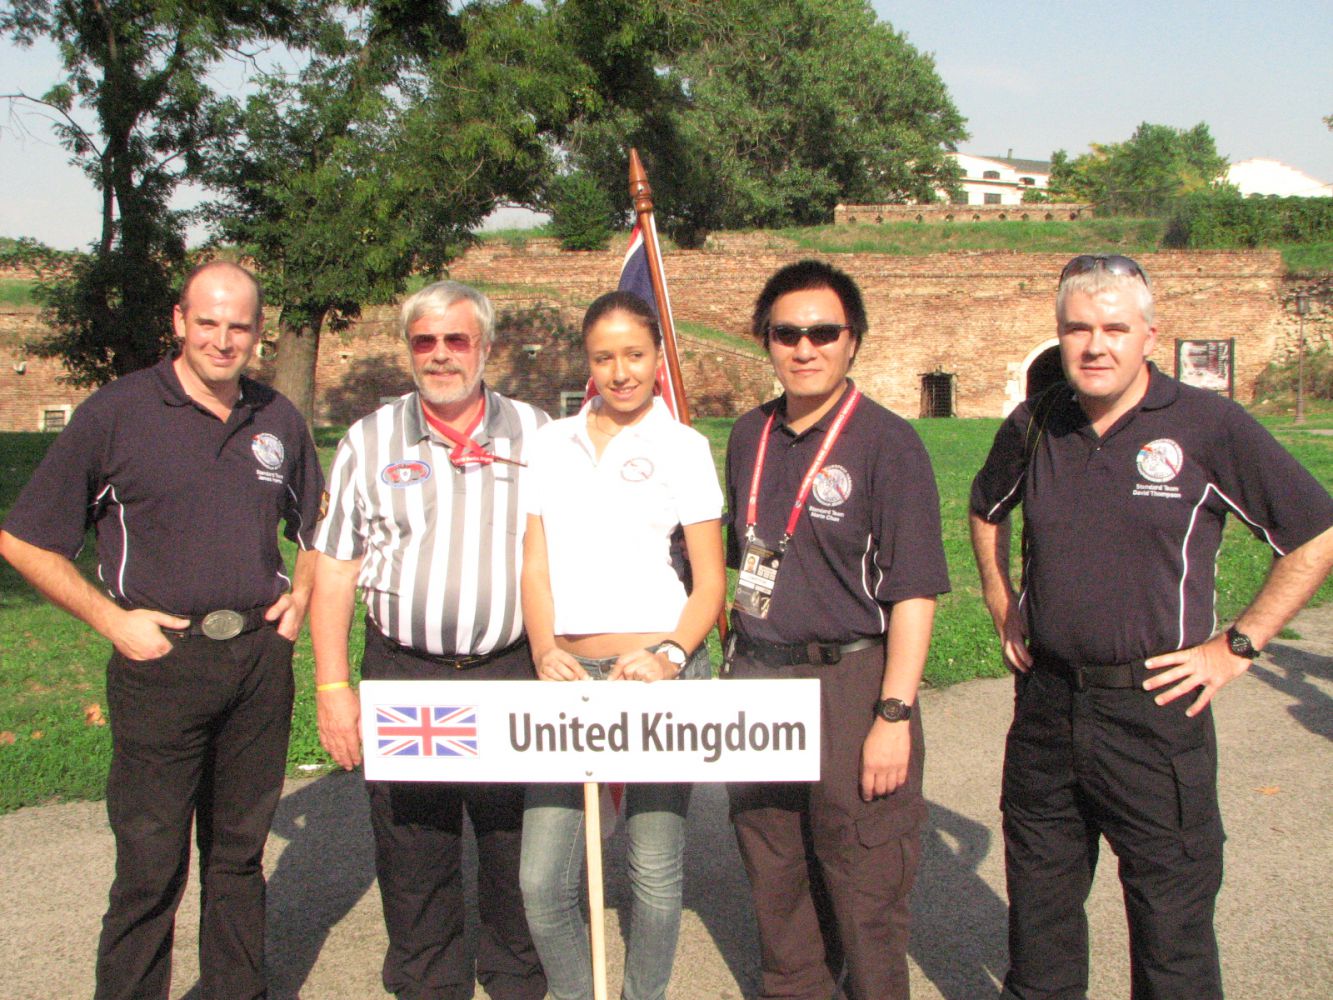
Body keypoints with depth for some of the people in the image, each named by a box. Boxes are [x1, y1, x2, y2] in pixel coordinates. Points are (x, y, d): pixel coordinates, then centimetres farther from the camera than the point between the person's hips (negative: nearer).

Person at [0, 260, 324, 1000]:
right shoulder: (116, 413, -5)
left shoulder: (278, 420, 8)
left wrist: (300, 595, 6)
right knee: (150, 863, 2)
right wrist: (112, 620, -9)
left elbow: (316, 529, 24)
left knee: (240, 851, 15)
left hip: (260, 657, 4)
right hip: (161, 659, -4)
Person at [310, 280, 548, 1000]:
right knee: (413, 859, 7)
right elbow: (333, 572, 5)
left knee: (520, 853, 8)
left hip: (513, 676, 0)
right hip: (404, 677, 0)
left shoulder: (536, 436, 5)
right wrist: (332, 688, -1)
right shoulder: (369, 442, 5)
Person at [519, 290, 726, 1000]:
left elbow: (710, 583, 3)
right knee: (542, 878, -1)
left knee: (655, 870, 6)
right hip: (570, 675, 3)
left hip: (657, 674, -2)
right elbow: (535, 565, 10)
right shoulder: (551, 443, 13)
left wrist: (670, 656, -14)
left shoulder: (681, 446, 4)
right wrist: (544, 651, -7)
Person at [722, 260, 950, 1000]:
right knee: (773, 882, 17)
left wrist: (894, 714, -17)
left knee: (863, 891, 4)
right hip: (757, 684, 6)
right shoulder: (749, 438, 9)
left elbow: (913, 592, -12)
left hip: (849, 683, -6)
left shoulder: (887, 442, -9)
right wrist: (737, 664, 15)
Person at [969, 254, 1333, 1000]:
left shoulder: (1209, 426, -9)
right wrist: (1002, 606, 15)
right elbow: (987, 510, 24)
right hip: (1045, 704, 4)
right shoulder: (1034, 427, 3)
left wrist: (1236, 646, -7)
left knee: (1172, 915, 6)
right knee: (1038, 898, 19)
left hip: (1155, 708, -4)